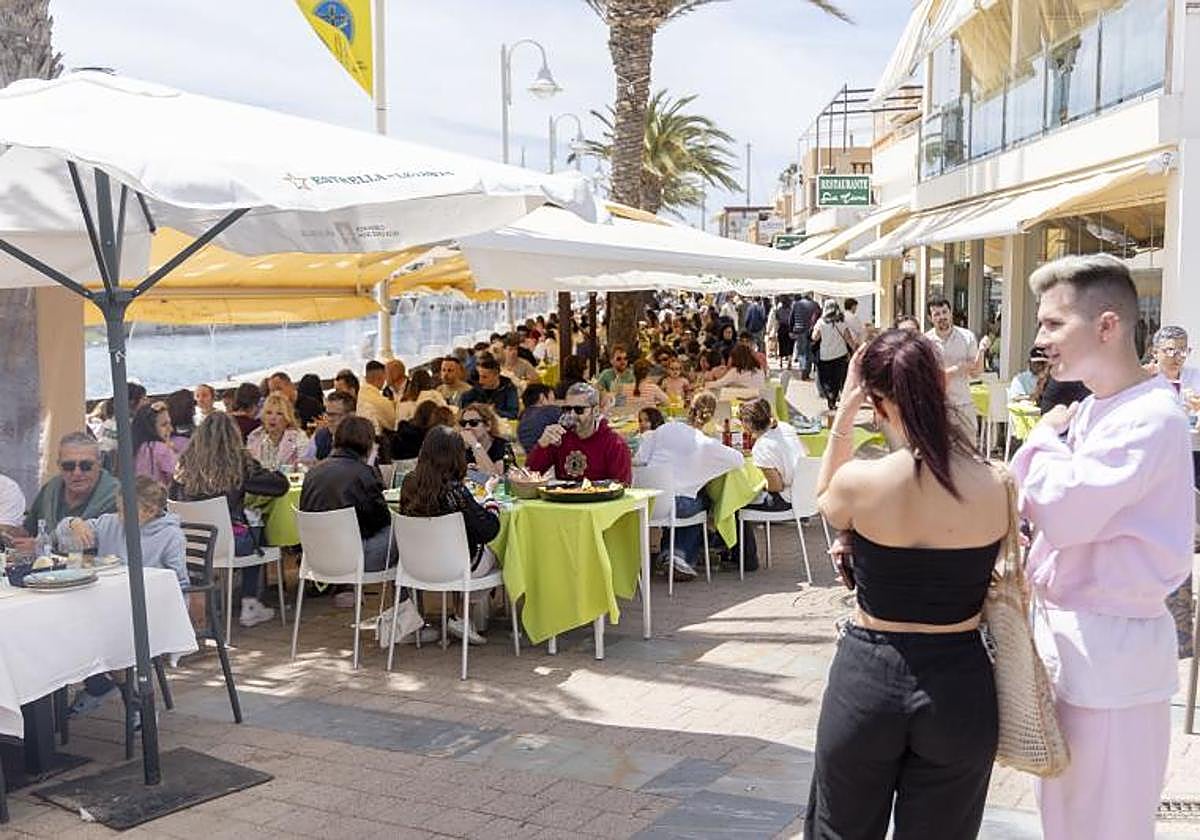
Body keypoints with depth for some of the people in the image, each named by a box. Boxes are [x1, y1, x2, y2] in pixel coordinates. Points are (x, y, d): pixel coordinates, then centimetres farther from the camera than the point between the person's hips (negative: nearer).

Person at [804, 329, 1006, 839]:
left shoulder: (859, 483, -16)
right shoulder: (995, 487, -11)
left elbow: (826, 501, 9)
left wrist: (844, 414, 5)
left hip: (866, 679, -1)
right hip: (959, 684, 2)